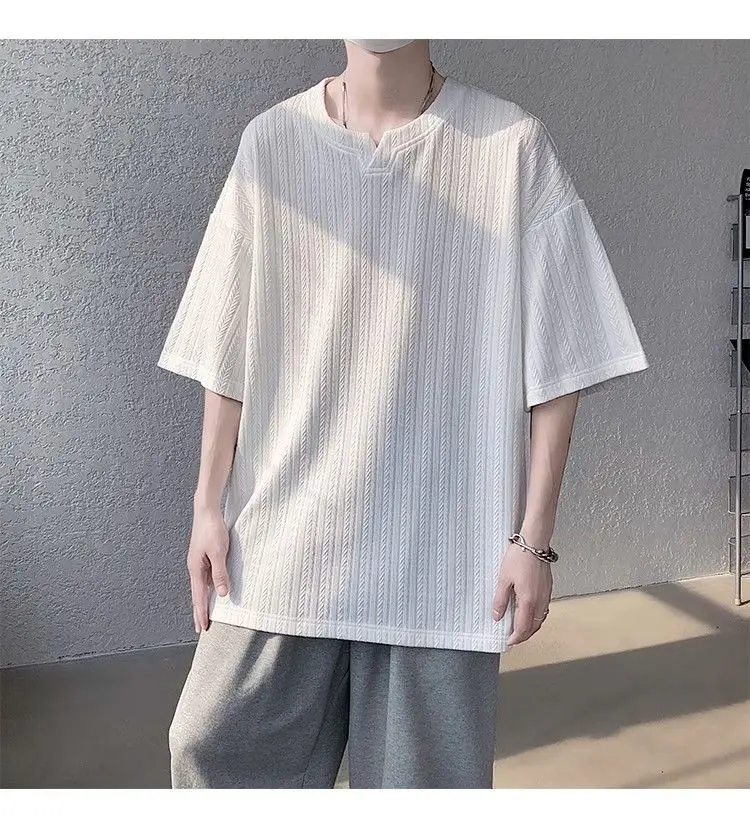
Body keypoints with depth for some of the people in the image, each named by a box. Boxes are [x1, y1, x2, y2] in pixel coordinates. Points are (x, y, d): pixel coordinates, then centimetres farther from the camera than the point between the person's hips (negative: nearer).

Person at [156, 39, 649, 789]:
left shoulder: (514, 149, -4)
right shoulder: (272, 142, 2)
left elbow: (554, 365, -3)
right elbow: (230, 354, 5)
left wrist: (533, 536, -5)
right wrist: (210, 504, 5)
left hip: (443, 547, -2)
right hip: (283, 534, 3)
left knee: (426, 769, 9)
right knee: (216, 749, 10)